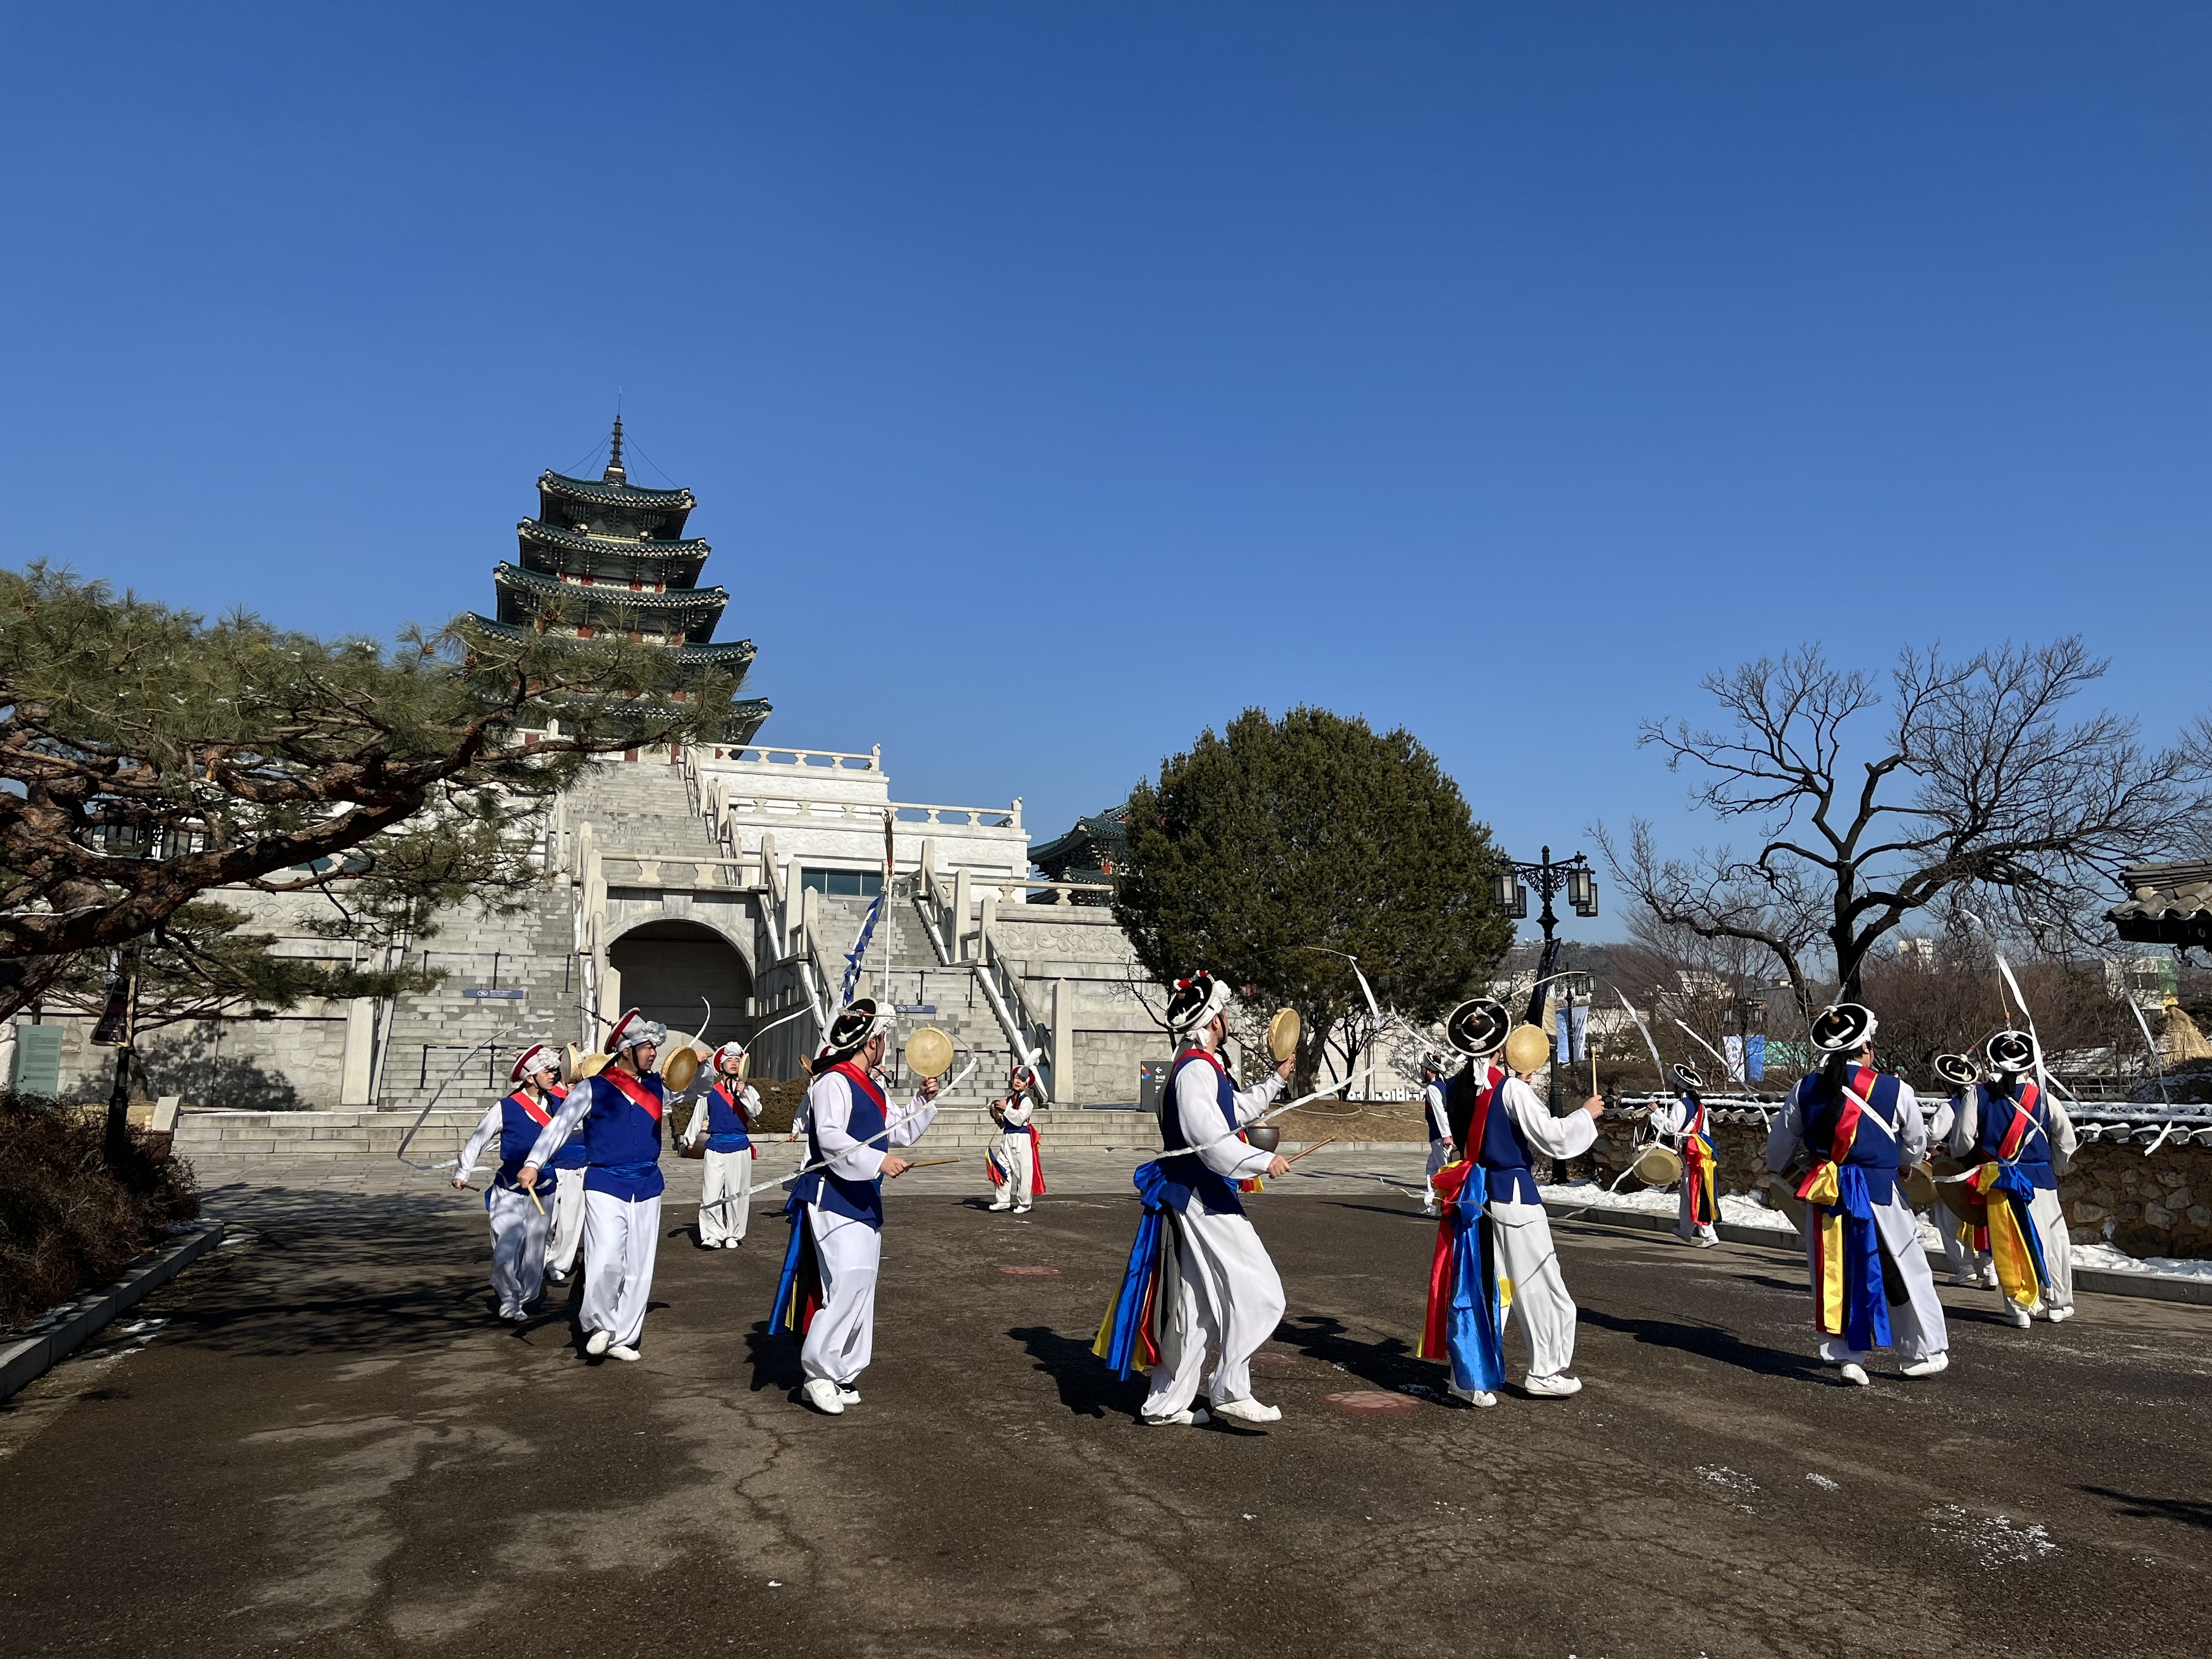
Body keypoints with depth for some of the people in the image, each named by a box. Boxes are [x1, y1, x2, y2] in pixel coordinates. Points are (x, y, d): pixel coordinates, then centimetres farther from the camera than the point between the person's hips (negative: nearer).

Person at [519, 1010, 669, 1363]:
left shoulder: (657, 1086, 9)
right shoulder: (593, 1089, -4)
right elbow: (559, 1126, -7)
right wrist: (533, 1164, -18)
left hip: (647, 1188, 5)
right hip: (605, 1186, -4)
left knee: (639, 1268, 6)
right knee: (606, 1261, -17)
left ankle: (622, 1338, 18)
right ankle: (598, 1324, 8)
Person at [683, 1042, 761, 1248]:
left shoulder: (748, 1090, 6)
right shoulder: (710, 1092, 8)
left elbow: (756, 1112, -10)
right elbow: (698, 1116, 13)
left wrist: (744, 1095, -23)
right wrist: (689, 1138, 7)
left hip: (740, 1146, 0)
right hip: (715, 1146, 0)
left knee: (737, 1193, 3)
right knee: (711, 1193, -5)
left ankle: (734, 1235, 14)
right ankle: (713, 1235, 2)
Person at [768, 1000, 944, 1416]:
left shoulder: (872, 1089, 17)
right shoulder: (833, 1082, -13)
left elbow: (902, 1132, 25)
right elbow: (830, 1138, -26)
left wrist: (924, 1099, 12)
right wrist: (878, 1161, -33)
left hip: (866, 1202, 10)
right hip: (835, 1199, -10)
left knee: (861, 1290, 12)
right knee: (848, 1284, -17)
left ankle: (843, 1375, 21)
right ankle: (818, 1373, -5)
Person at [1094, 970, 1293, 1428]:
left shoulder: (1203, 1067, 16)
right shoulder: (1196, 1069, -17)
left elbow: (1239, 1110, 32)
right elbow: (1210, 1137, -26)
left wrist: (1275, 1080, 30)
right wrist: (1263, 1161, -23)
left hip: (1197, 1198, 10)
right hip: (1204, 1198, -10)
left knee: (1193, 1304, 14)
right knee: (1257, 1291, -4)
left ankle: (1165, 1404, 20)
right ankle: (1230, 1390, 1)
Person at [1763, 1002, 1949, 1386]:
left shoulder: (1805, 1089, 2)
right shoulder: (1895, 1090, -6)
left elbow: (1779, 1145, 14)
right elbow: (1915, 1148, 9)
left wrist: (1779, 1169, 36)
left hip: (1824, 1196, 2)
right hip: (1879, 1193, -2)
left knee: (1834, 1274, 12)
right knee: (1904, 1273, 13)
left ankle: (1847, 1355, 13)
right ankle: (1922, 1353, 26)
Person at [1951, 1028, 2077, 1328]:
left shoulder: (1977, 1095, -5)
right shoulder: (2043, 1098, -2)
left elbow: (1962, 1141, -8)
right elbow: (2066, 1141, 4)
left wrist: (1977, 1156, 14)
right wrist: (2057, 1169, 22)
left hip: (1996, 1182, -1)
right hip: (2040, 1181, 1)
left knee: (2007, 1243, 6)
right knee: (2051, 1240, 14)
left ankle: (2019, 1306, 8)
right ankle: (2057, 1304, 24)